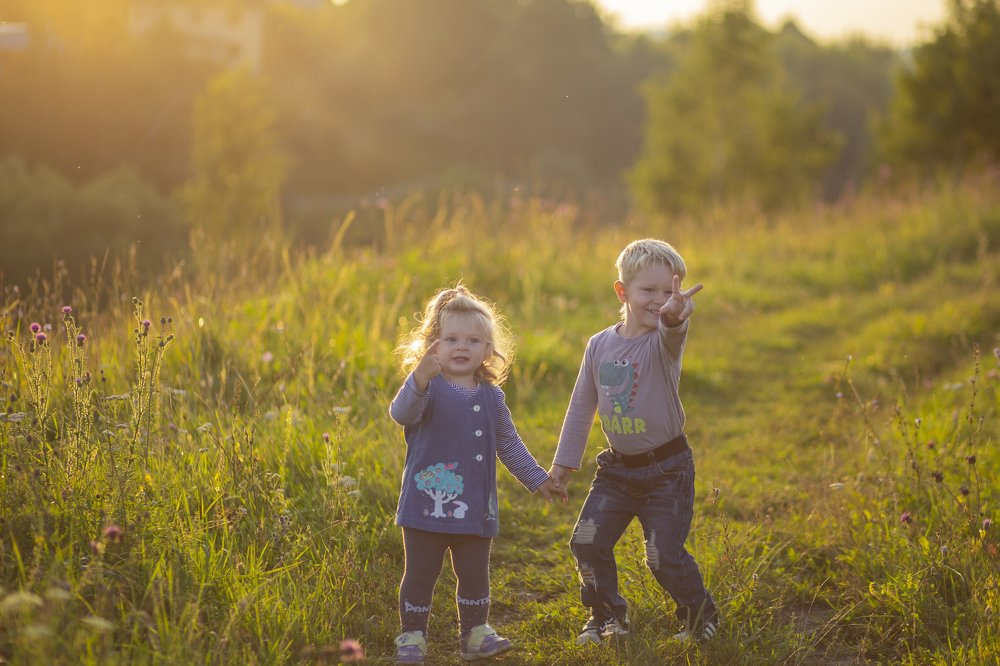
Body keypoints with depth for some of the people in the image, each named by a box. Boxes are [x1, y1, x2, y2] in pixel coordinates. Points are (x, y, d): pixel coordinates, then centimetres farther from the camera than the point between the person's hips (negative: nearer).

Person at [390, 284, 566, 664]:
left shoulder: (491, 397, 7)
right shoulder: (427, 387, -9)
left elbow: (509, 445, 19)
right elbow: (401, 414, -30)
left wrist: (537, 480, 19)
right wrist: (419, 380, -48)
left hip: (476, 509, 4)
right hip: (427, 504, -4)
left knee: (475, 575, 13)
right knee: (419, 574, 4)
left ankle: (475, 633, 27)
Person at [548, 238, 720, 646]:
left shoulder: (663, 341, -13)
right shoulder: (600, 345, 0)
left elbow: (671, 336, -41)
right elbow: (582, 406, 10)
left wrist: (674, 318, -65)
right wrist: (564, 461, 13)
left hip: (667, 469, -5)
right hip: (617, 467, 5)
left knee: (664, 556, -7)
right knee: (587, 542, 0)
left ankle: (701, 616, 20)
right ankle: (607, 616, 24)